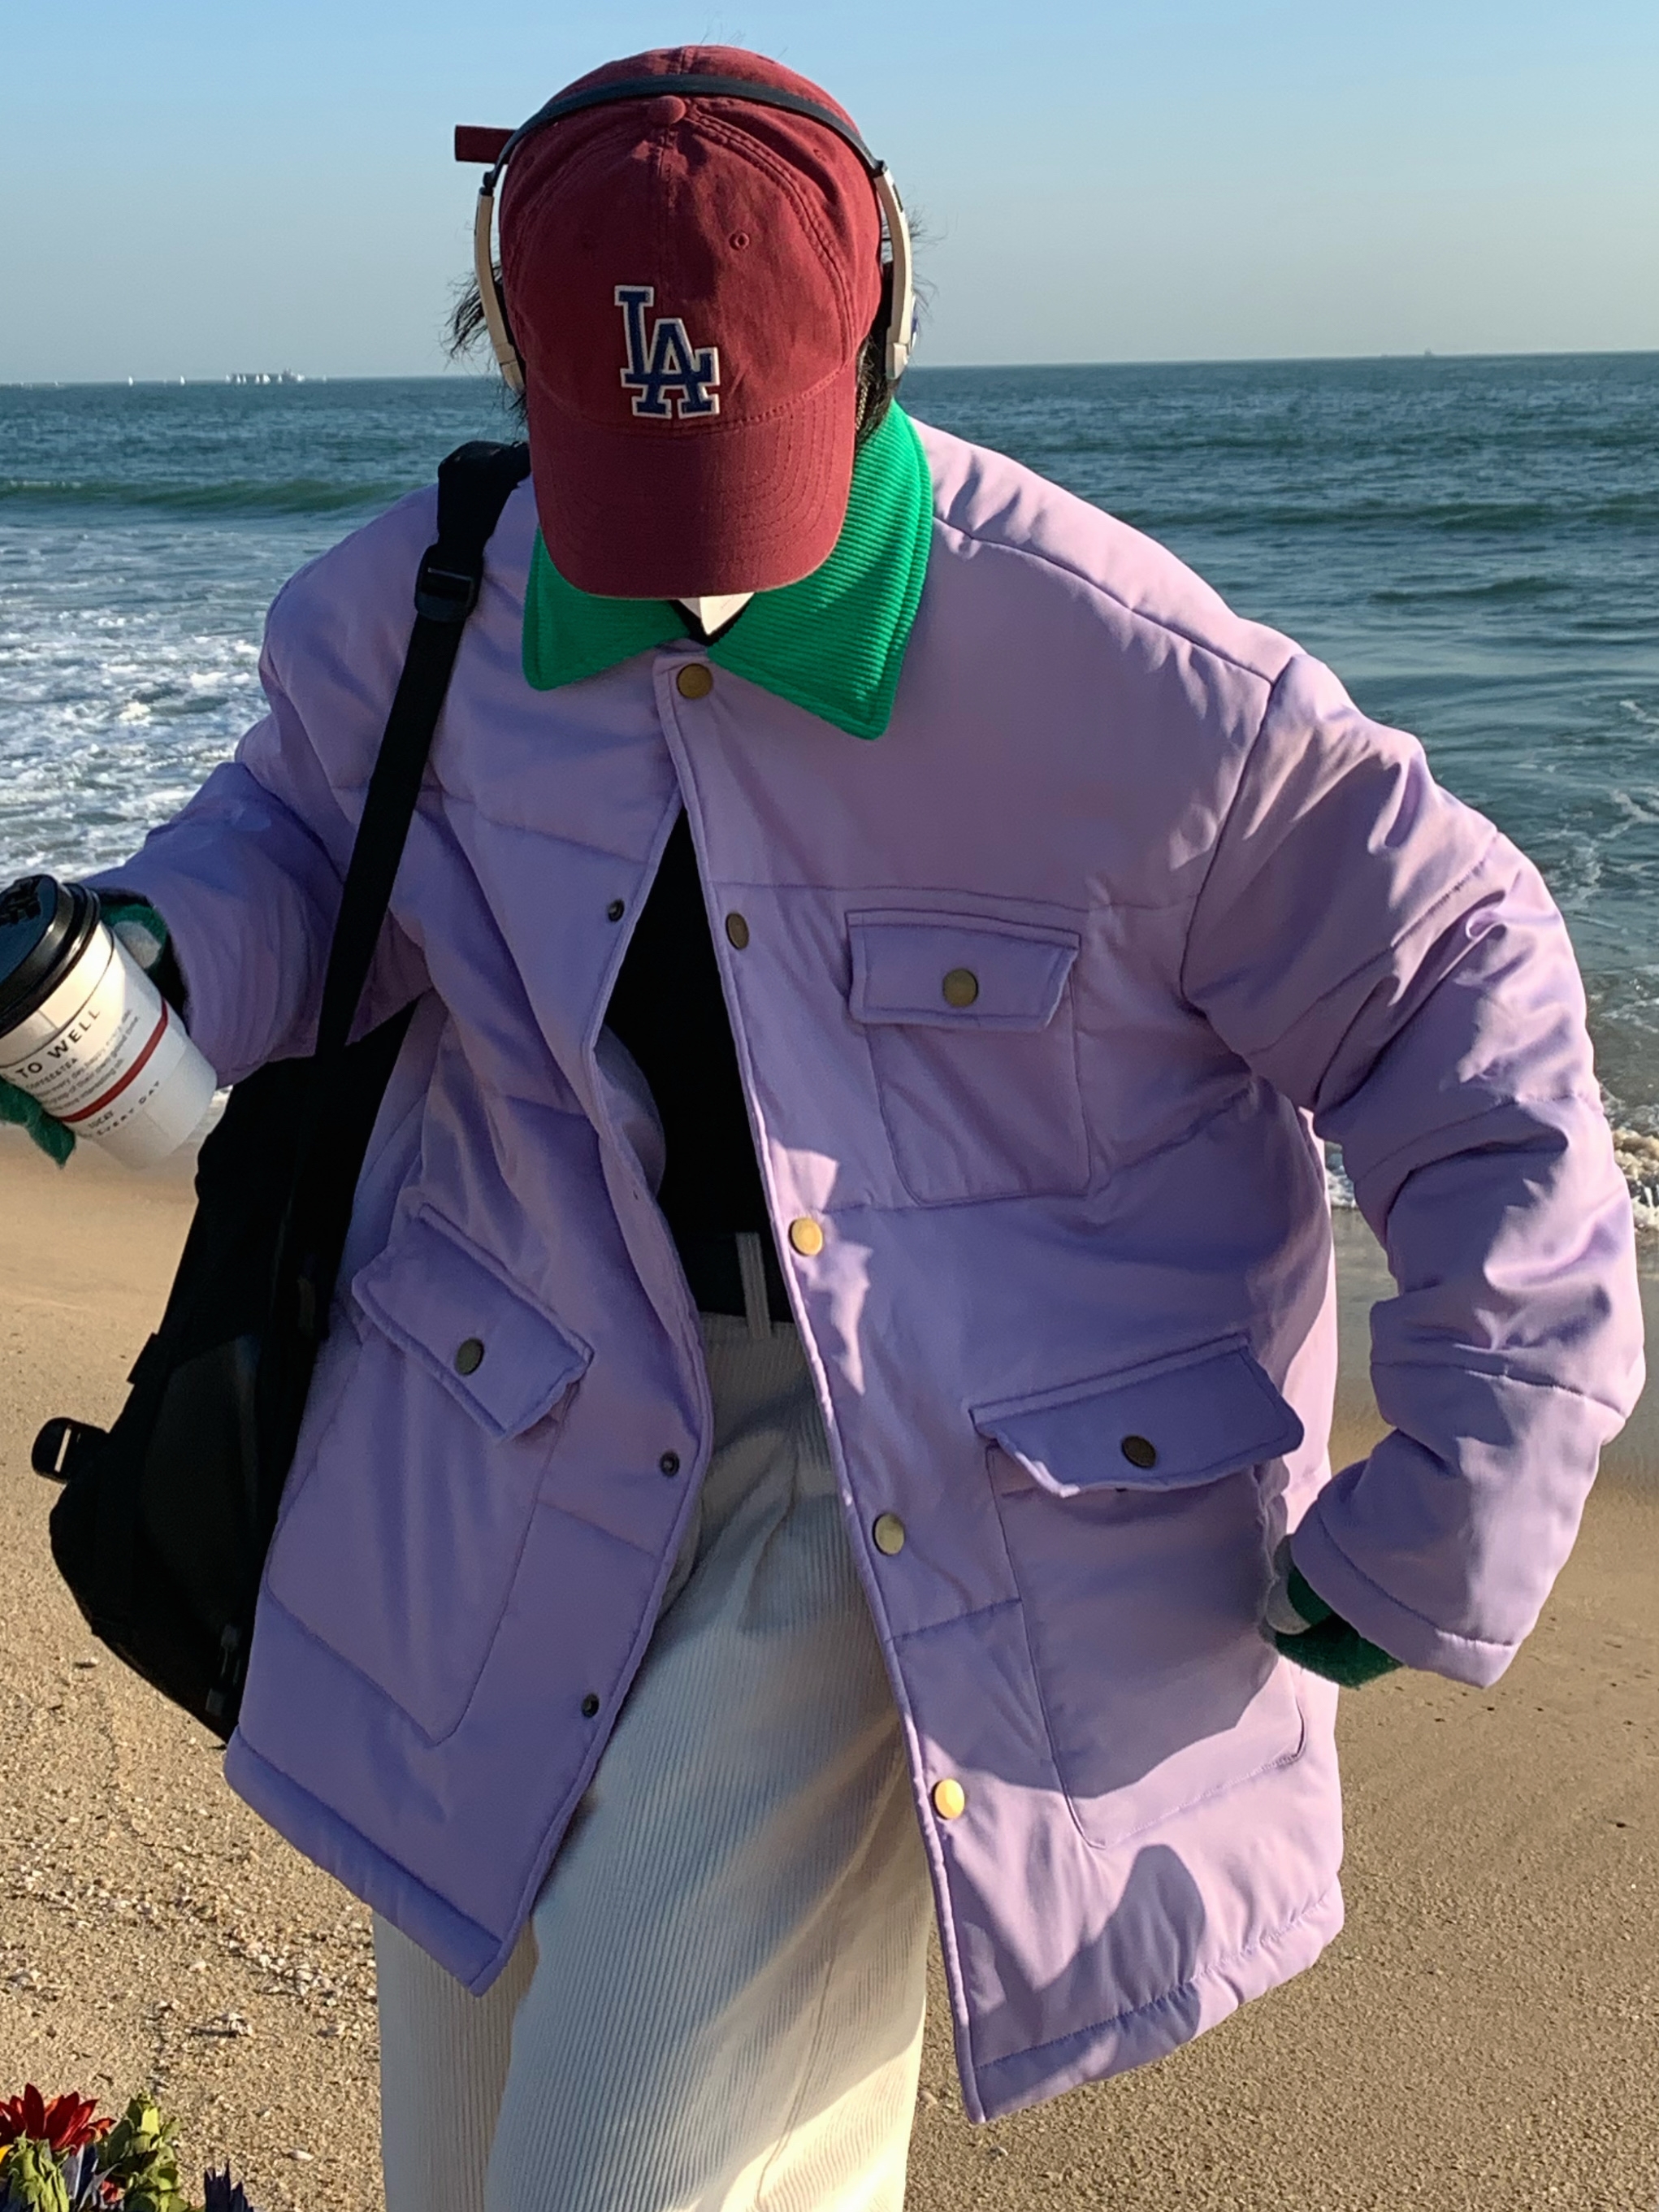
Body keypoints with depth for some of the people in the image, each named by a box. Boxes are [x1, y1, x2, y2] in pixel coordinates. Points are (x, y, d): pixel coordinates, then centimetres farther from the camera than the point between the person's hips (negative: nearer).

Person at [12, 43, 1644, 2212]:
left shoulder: (1131, 684, -19)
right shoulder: (417, 610, -6)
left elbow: (1470, 1002, -9)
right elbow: (301, 838, 15)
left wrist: (1456, 1506, -8)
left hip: (965, 1492, -4)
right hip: (538, 1453, 5)